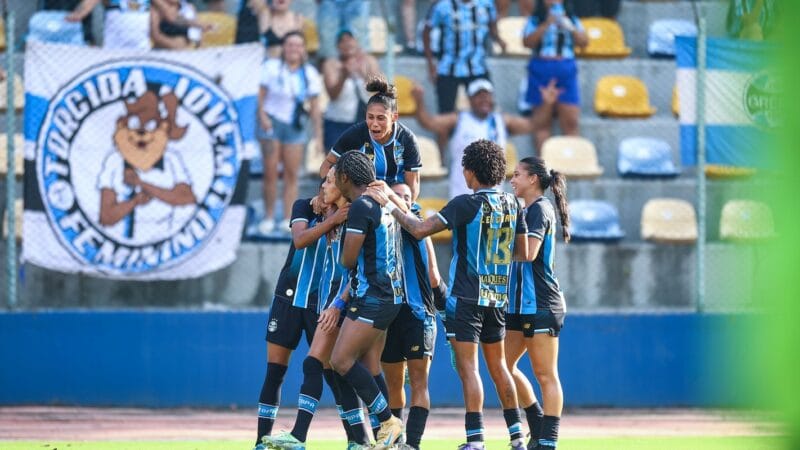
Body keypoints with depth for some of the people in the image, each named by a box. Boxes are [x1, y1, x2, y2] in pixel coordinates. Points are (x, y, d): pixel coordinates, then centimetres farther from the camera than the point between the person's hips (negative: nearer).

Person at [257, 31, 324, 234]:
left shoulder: (310, 74, 1)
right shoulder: (272, 68, -5)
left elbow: (315, 107, 3)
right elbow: (261, 95, -3)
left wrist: (318, 135, 0)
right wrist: (262, 116, -20)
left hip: (295, 126, 2)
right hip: (272, 123, -2)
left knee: (291, 174, 1)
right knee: (270, 173, -3)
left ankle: (288, 219, 4)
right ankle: (268, 218, 6)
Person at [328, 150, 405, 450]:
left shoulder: (361, 206, -15)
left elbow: (348, 260, -14)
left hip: (372, 299, -10)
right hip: (388, 295, 10)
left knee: (341, 360, -11)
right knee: (369, 365, 10)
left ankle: (387, 420, -10)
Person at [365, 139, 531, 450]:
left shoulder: (467, 204, -14)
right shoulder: (512, 205, 5)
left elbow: (420, 229, -18)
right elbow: (523, 254, 11)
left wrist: (390, 204, -8)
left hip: (467, 296, -6)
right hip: (498, 297, 6)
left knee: (468, 367, -6)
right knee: (498, 365, 16)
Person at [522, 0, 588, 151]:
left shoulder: (572, 20, 14)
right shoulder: (535, 21, 6)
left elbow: (584, 42, 5)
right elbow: (528, 42, -7)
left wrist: (571, 28, -12)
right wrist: (546, 24, -13)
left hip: (566, 72, 2)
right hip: (542, 71, -2)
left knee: (571, 121, -6)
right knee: (542, 122, -3)